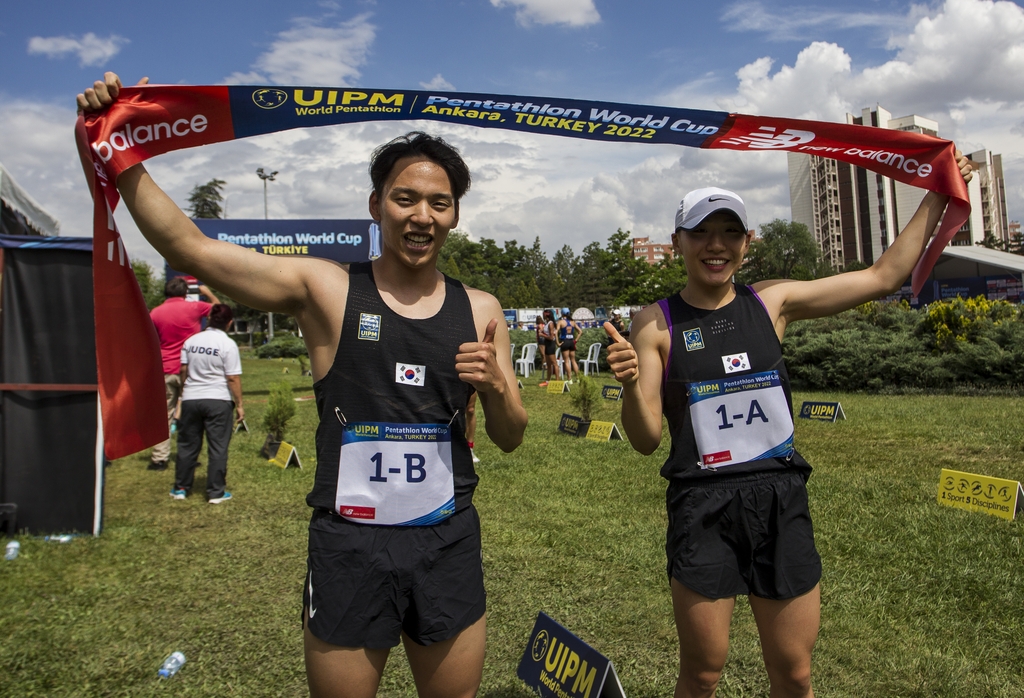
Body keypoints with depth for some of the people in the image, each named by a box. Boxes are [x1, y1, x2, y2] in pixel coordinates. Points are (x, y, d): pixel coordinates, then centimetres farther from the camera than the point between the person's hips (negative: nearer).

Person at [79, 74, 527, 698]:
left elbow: (510, 438, 8)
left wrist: (495, 386, -12)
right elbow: (187, 246, -7)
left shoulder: (480, 312, 4)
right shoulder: (325, 291, -4)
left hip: (449, 545, 3)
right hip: (349, 544, -2)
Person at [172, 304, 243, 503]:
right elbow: (233, 378, -12)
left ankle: (181, 488, 25)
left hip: (190, 399, 4)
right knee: (218, 447, 3)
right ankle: (216, 492, 8)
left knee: (188, 445, 15)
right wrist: (239, 404, -6)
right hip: (218, 401, -4)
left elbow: (183, 370, 11)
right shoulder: (228, 344, -9)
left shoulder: (191, 340, 6)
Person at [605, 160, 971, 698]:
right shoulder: (656, 325, -5)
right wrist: (630, 386, -27)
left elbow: (884, 275, 12)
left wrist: (937, 195, 13)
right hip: (703, 510, -3)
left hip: (781, 500, 3)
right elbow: (646, 440, -7)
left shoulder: (773, 302, 4)